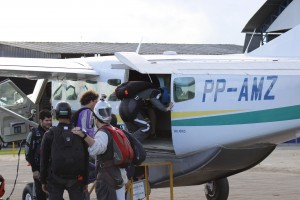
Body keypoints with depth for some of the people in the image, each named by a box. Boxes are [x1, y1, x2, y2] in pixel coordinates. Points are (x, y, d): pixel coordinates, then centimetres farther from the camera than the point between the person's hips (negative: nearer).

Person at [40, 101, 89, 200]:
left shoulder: (50, 134, -1)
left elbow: (44, 160, 1)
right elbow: (86, 160, 4)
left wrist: (43, 181, 8)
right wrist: (85, 181, 11)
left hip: (55, 178, -1)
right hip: (76, 179, 1)